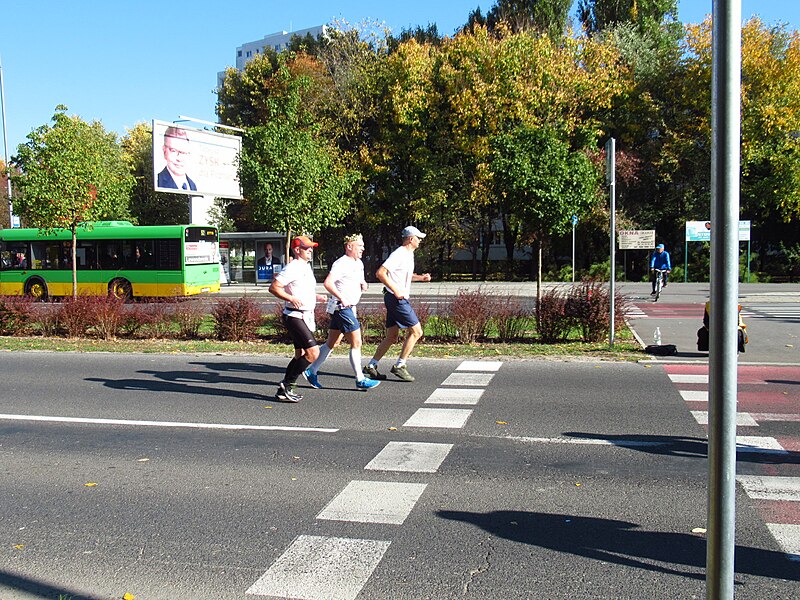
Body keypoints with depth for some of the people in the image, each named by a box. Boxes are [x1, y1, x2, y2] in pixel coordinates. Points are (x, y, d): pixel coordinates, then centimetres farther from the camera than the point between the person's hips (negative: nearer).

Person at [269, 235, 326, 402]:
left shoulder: (307, 267, 17)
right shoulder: (293, 268, -13)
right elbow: (273, 288, -17)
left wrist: (317, 297, 15)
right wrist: (292, 299, -28)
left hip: (305, 317, 10)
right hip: (295, 317, -10)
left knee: (300, 355, 13)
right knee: (313, 352, -15)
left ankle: (283, 390, 21)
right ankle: (287, 385, -5)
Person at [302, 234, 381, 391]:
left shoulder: (359, 264, 15)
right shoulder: (342, 263, -15)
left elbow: (360, 280, 29)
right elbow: (328, 283, -24)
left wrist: (363, 284, 6)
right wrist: (342, 298, -30)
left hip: (348, 308, 10)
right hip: (341, 307, -10)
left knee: (332, 343, 14)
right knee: (356, 343, -7)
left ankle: (311, 372, 23)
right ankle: (360, 380, 0)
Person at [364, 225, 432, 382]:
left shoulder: (408, 255, 16)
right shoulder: (399, 254, -14)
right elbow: (380, 273, -21)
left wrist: (421, 277, 16)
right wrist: (396, 291, -23)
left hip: (398, 299, 10)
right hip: (396, 299, -10)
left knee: (392, 337, 11)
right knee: (416, 331, -7)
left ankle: (371, 367, 14)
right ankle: (400, 365, -4)